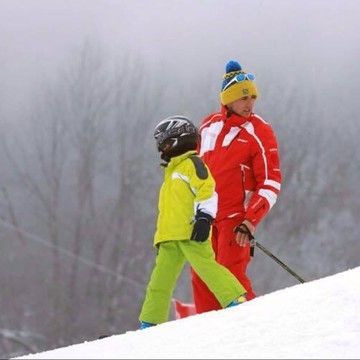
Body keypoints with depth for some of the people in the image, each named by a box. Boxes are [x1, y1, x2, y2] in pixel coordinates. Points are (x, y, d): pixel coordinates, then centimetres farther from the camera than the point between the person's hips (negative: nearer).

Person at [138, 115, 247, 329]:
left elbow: (206, 189, -14)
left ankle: (238, 303, -23)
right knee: (160, 280, 5)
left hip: (190, 232, -9)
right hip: (169, 237, 9)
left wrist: (204, 217, -24)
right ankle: (149, 325, 6)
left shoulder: (191, 163, 0)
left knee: (206, 266, -20)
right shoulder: (172, 170, 31)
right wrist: (161, 235, 31)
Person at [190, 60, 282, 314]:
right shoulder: (208, 125, 7)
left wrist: (250, 221, -18)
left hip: (237, 216, -5)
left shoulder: (260, 132, -8)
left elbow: (271, 184, -9)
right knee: (201, 276, 5)